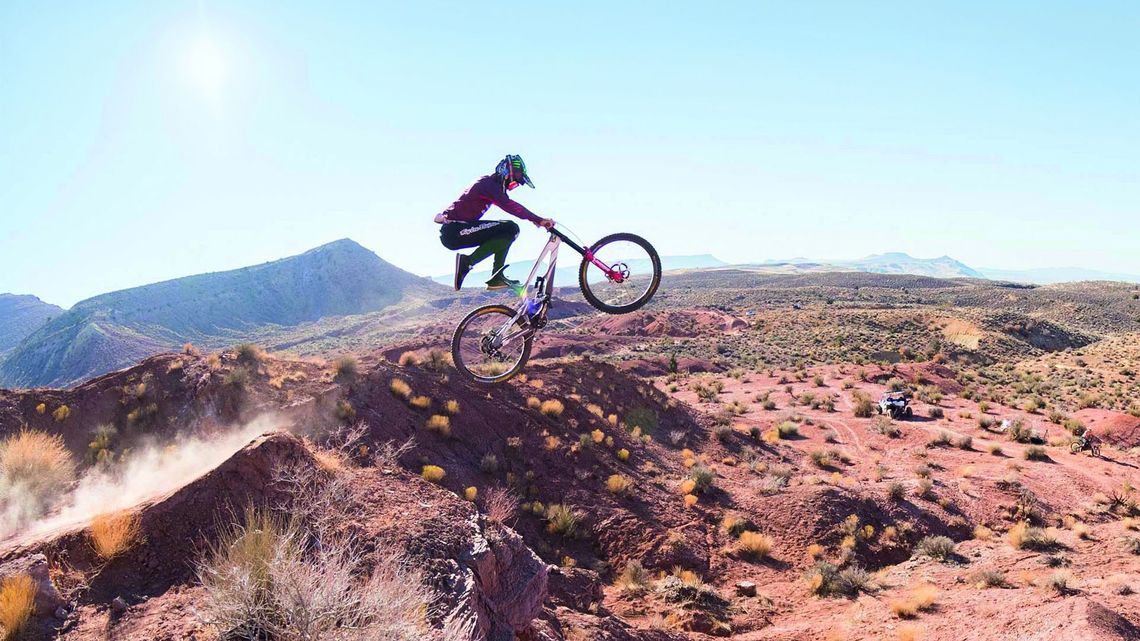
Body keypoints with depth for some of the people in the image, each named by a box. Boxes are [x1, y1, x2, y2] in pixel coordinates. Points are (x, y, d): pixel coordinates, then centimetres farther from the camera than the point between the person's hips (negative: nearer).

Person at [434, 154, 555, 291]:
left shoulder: (492, 184, 18)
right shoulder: (488, 184, -13)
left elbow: (510, 206, 26)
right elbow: (509, 206, -27)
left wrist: (532, 218, 16)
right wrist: (539, 220, -31)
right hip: (454, 232, -10)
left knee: (507, 232, 13)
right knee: (510, 229, -17)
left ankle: (496, 279, 8)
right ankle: (467, 262, -14)